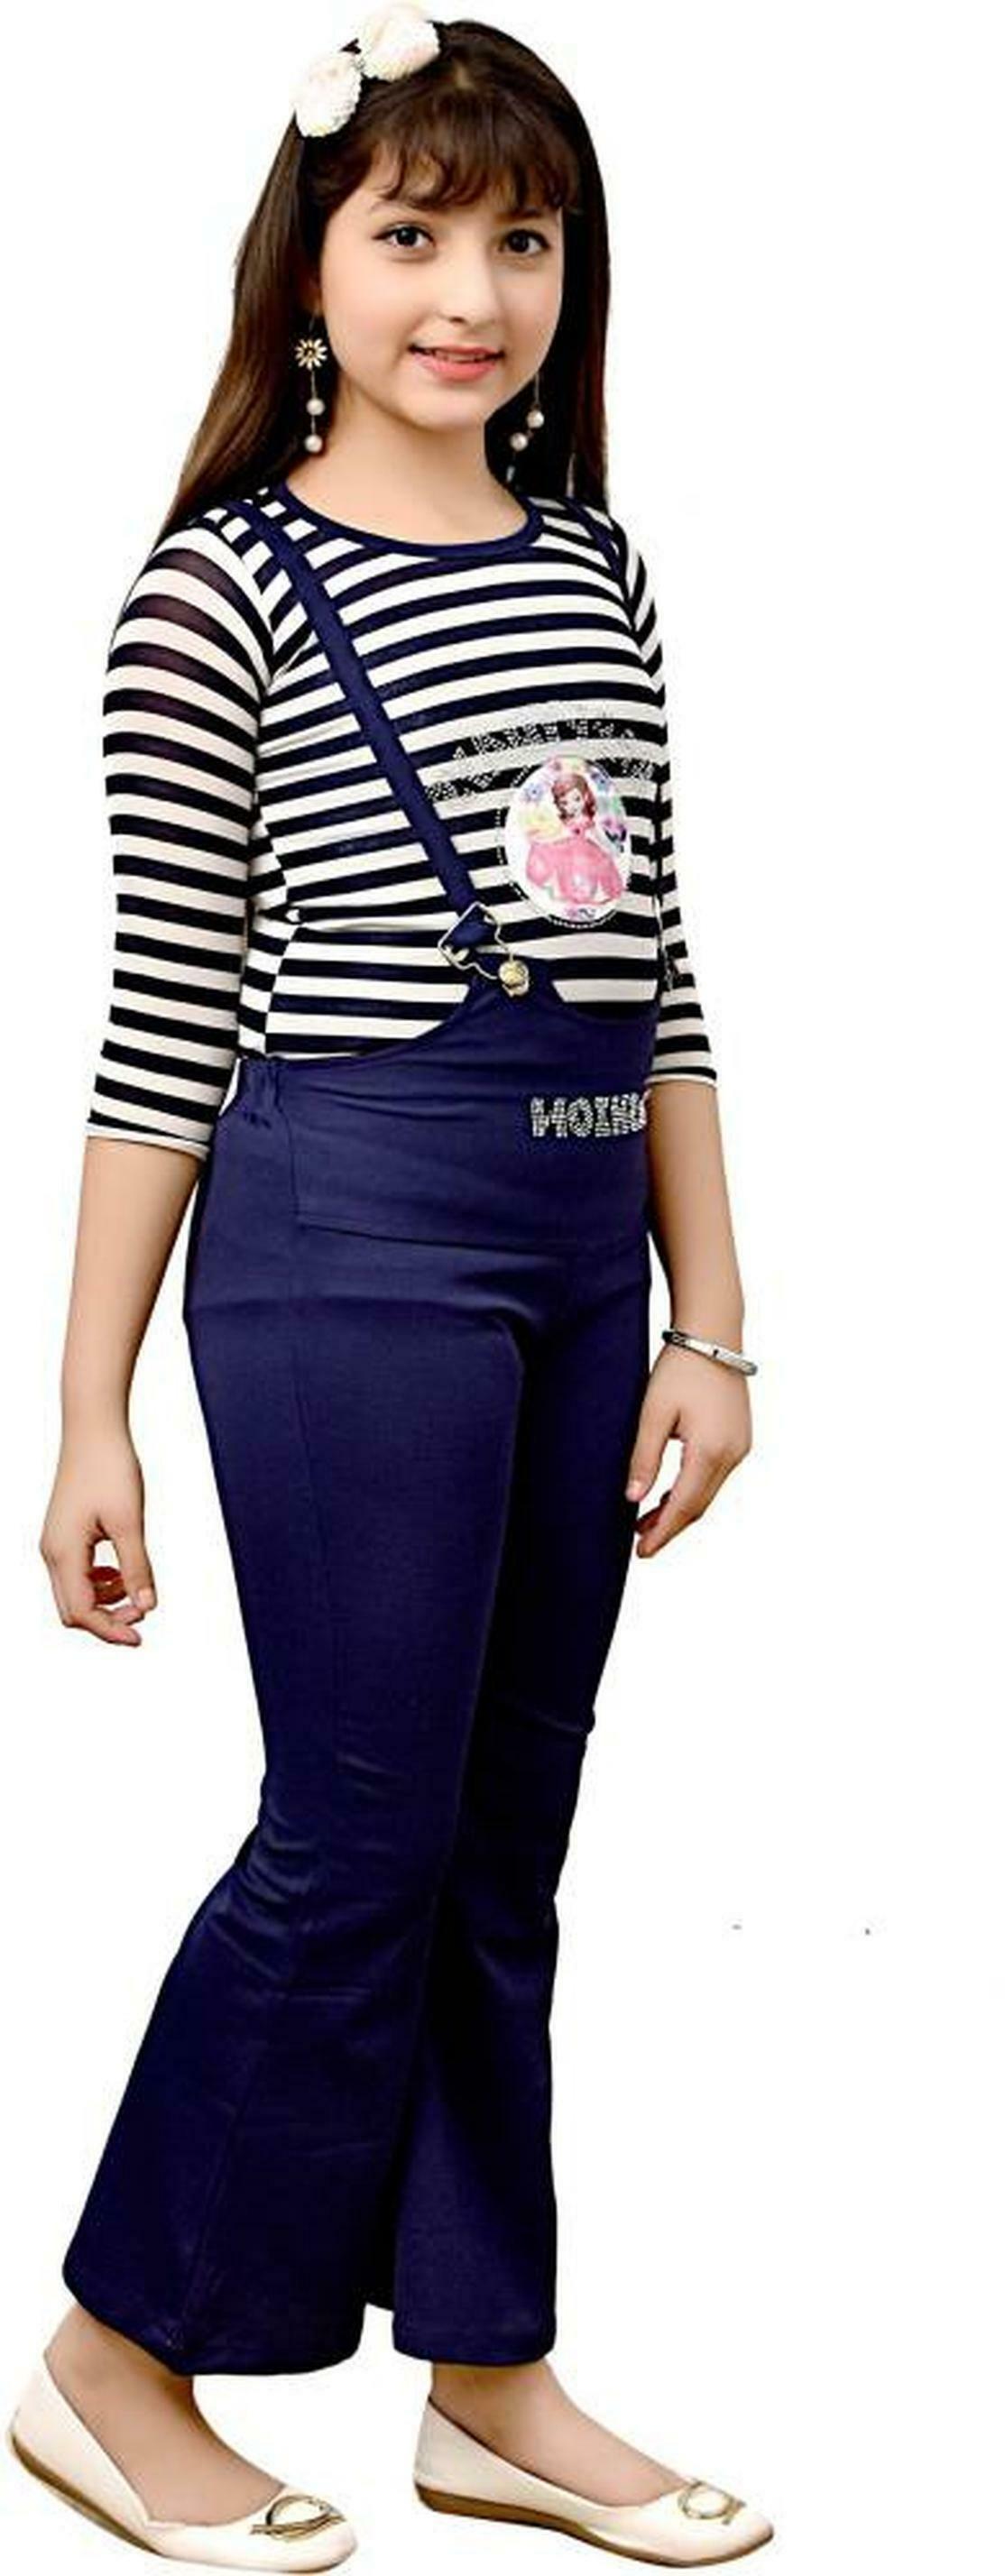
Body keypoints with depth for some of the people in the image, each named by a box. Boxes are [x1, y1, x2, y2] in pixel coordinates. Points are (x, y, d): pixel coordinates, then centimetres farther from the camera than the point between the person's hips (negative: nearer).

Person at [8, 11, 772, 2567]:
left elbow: (658, 972, 13)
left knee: (504, 1845, 13)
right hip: (350, 1231, -6)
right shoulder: (226, 586, -5)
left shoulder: (596, 560, 12)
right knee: (360, 1837, -1)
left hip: (582, 1233, 6)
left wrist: (711, 1326, 9)